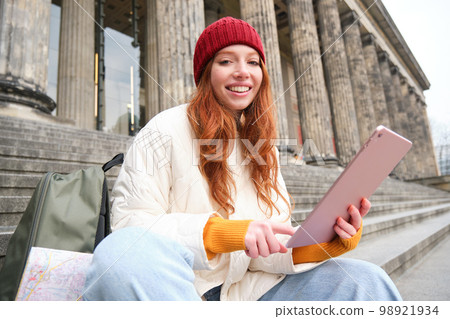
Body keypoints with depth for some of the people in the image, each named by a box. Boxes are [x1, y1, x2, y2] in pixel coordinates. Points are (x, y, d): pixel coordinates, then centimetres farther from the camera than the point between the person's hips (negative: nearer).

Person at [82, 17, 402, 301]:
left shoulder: (262, 146, 9)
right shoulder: (167, 130, -8)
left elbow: (270, 248, 6)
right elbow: (129, 222, -16)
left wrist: (324, 243, -15)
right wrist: (224, 232, -27)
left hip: (242, 290, 3)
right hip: (167, 283, -2)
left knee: (364, 280, -12)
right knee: (121, 252, -37)